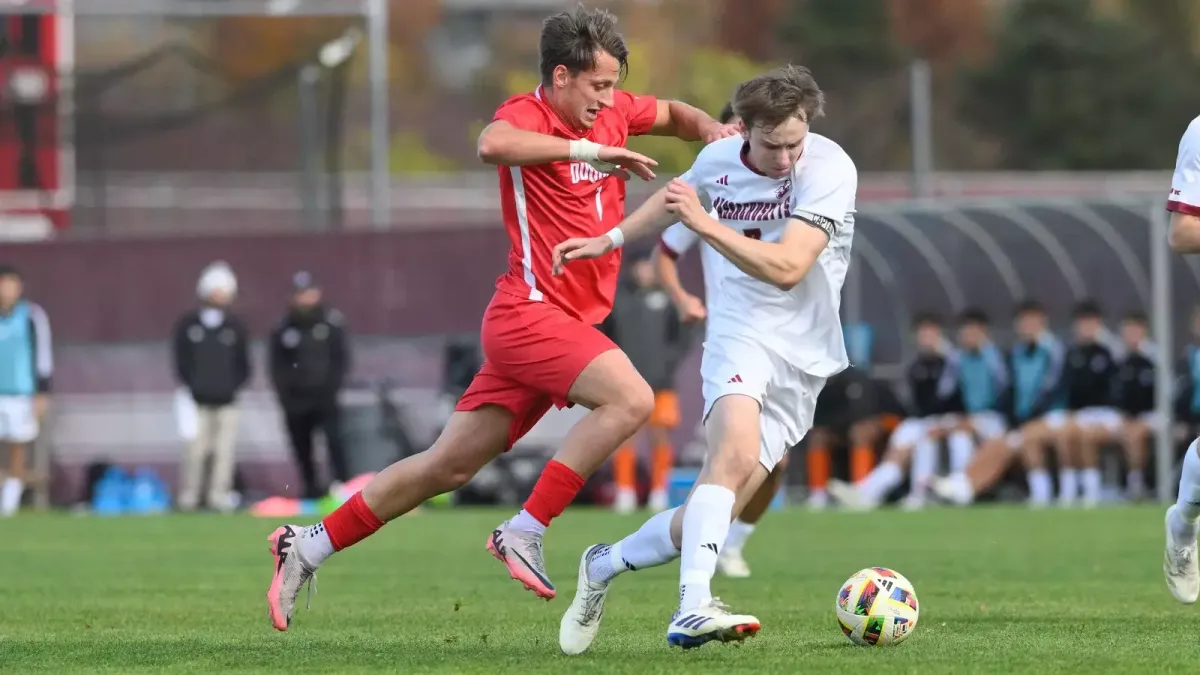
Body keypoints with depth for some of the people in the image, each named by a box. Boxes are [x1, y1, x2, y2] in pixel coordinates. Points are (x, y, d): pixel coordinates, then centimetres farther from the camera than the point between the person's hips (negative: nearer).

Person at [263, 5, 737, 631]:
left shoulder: (612, 113, 12)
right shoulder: (528, 114, -10)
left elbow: (673, 114, 32)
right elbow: (493, 144, -35)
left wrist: (711, 130, 10)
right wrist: (589, 150, -29)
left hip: (565, 323, 8)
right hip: (531, 313, -8)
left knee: (450, 465, 10)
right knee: (629, 398, -26)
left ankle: (309, 546, 17)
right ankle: (525, 532, -19)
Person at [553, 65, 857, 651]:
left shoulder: (829, 169, -14)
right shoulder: (719, 160, -1)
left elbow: (787, 268, -24)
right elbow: (677, 196, 25)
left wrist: (706, 224, -29)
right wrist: (609, 240, 24)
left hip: (802, 360, 0)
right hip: (741, 334, 0)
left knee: (708, 516, -3)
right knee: (736, 452, -33)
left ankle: (604, 565, 23)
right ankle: (693, 610, -44)